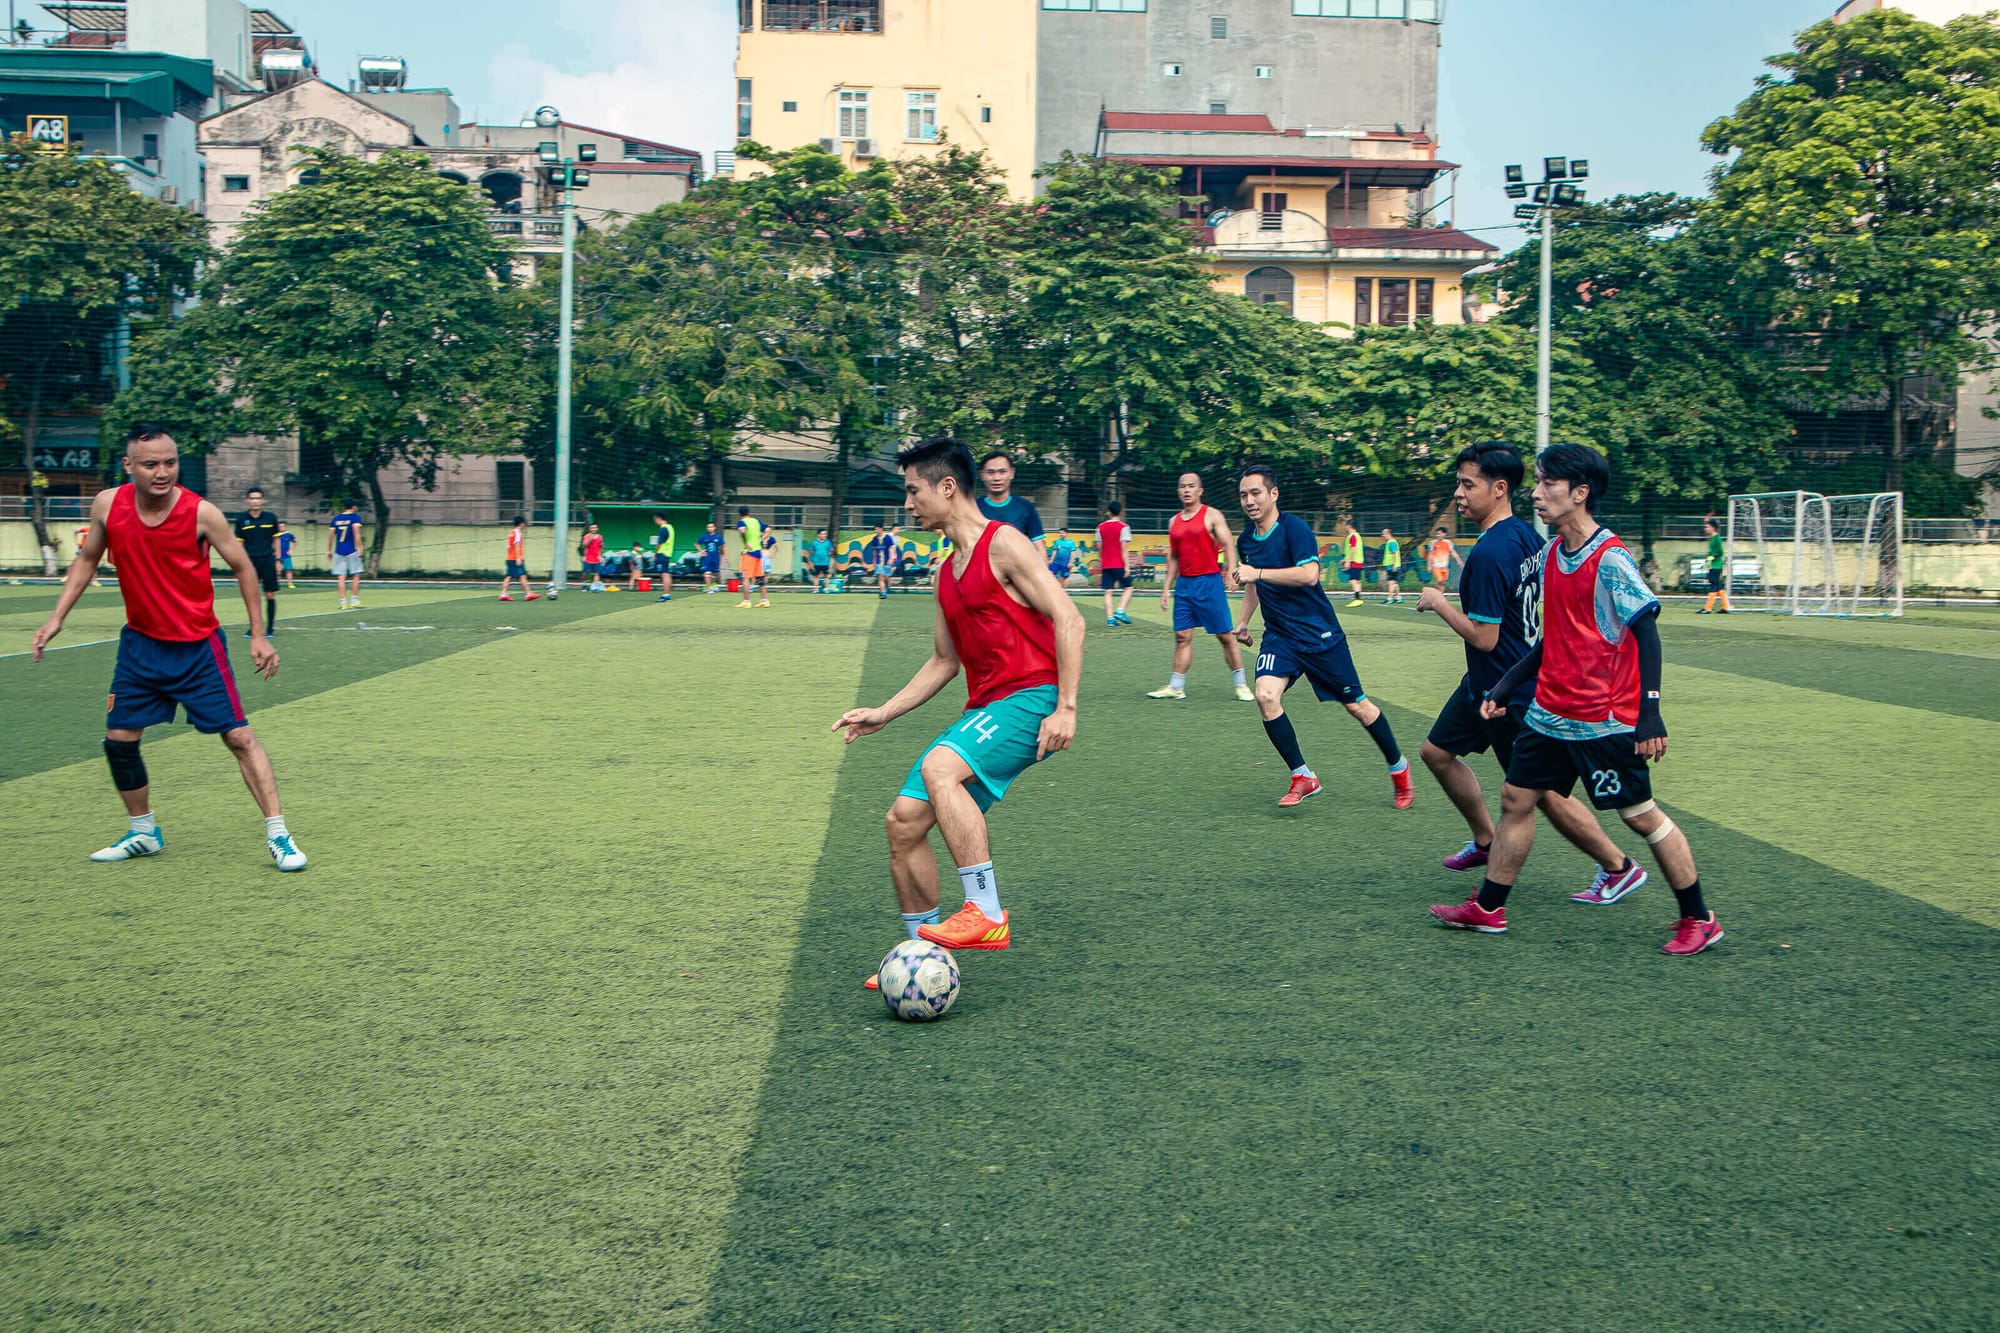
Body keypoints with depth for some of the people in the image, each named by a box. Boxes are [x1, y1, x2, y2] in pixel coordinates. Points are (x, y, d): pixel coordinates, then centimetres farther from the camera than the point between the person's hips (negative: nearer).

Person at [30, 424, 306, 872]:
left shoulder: (201, 513, -17)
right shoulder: (107, 505, -7)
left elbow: (243, 568, -5)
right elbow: (87, 559, 10)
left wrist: (258, 634, -6)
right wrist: (57, 617, 4)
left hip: (198, 648, -4)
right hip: (140, 645, 4)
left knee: (239, 736, -9)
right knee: (118, 741, 7)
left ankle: (277, 835, -4)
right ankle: (144, 833, 26)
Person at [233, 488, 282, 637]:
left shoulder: (270, 517, 2)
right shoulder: (241, 519, 2)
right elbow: (239, 543, 8)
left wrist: (277, 560, 6)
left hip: (268, 560, 0)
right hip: (250, 561, 0)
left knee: (270, 595, 0)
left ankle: (270, 627, 10)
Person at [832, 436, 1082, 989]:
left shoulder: (1003, 544, -8)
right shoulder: (947, 574, 19)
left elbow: (1069, 621, -14)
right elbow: (944, 663, 26)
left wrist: (1065, 708, -22)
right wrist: (882, 714, 19)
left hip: (1030, 697, -9)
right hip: (984, 709, 9)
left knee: (939, 767, -33)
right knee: (904, 820, 2)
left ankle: (986, 915, -29)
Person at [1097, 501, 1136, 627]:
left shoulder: (1101, 527, 6)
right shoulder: (1123, 527, -6)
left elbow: (1099, 548, 10)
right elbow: (1123, 548, -11)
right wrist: (1127, 566, -10)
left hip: (1105, 565, 4)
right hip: (1119, 564, -4)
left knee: (1108, 592, 3)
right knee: (1128, 588, 8)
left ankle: (1110, 618, -6)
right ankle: (1120, 611, -11)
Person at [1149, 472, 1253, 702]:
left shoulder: (1212, 515, -3)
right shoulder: (1174, 522, 14)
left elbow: (1228, 545, -11)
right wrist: (1166, 588, 15)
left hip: (1209, 582, -5)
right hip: (1184, 584, 5)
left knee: (1225, 635, -1)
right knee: (1182, 636, 5)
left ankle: (1241, 685, 5)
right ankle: (1176, 687, 8)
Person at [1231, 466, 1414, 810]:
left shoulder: (1293, 527, -15)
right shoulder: (1246, 541, 6)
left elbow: (1309, 574, -29)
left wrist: (1257, 573, -29)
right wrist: (1244, 622, 20)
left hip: (1319, 633, -5)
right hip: (1279, 635, 5)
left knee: (1356, 704, 4)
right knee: (1266, 695, -19)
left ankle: (1398, 768, 27)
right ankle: (1302, 777, -8)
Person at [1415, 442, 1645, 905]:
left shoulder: (1489, 553, -27)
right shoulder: (1525, 534, 3)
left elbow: (1483, 637, -26)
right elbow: (1549, 597, 15)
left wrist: (1438, 602, -14)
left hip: (1507, 690, -10)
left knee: (1544, 792, 2)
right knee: (1437, 751, 17)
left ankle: (1619, 868, 16)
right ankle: (1486, 842, 30)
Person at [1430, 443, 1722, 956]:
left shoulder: (1611, 559, -16)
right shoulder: (1551, 553, 8)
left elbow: (1646, 634, -17)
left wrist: (1649, 714, -22)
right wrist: (1505, 686, 15)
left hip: (1606, 721, -8)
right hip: (1550, 712, 8)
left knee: (1640, 815, 1)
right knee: (1516, 799, 9)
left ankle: (1698, 919, 15)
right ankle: (1488, 909, 20)